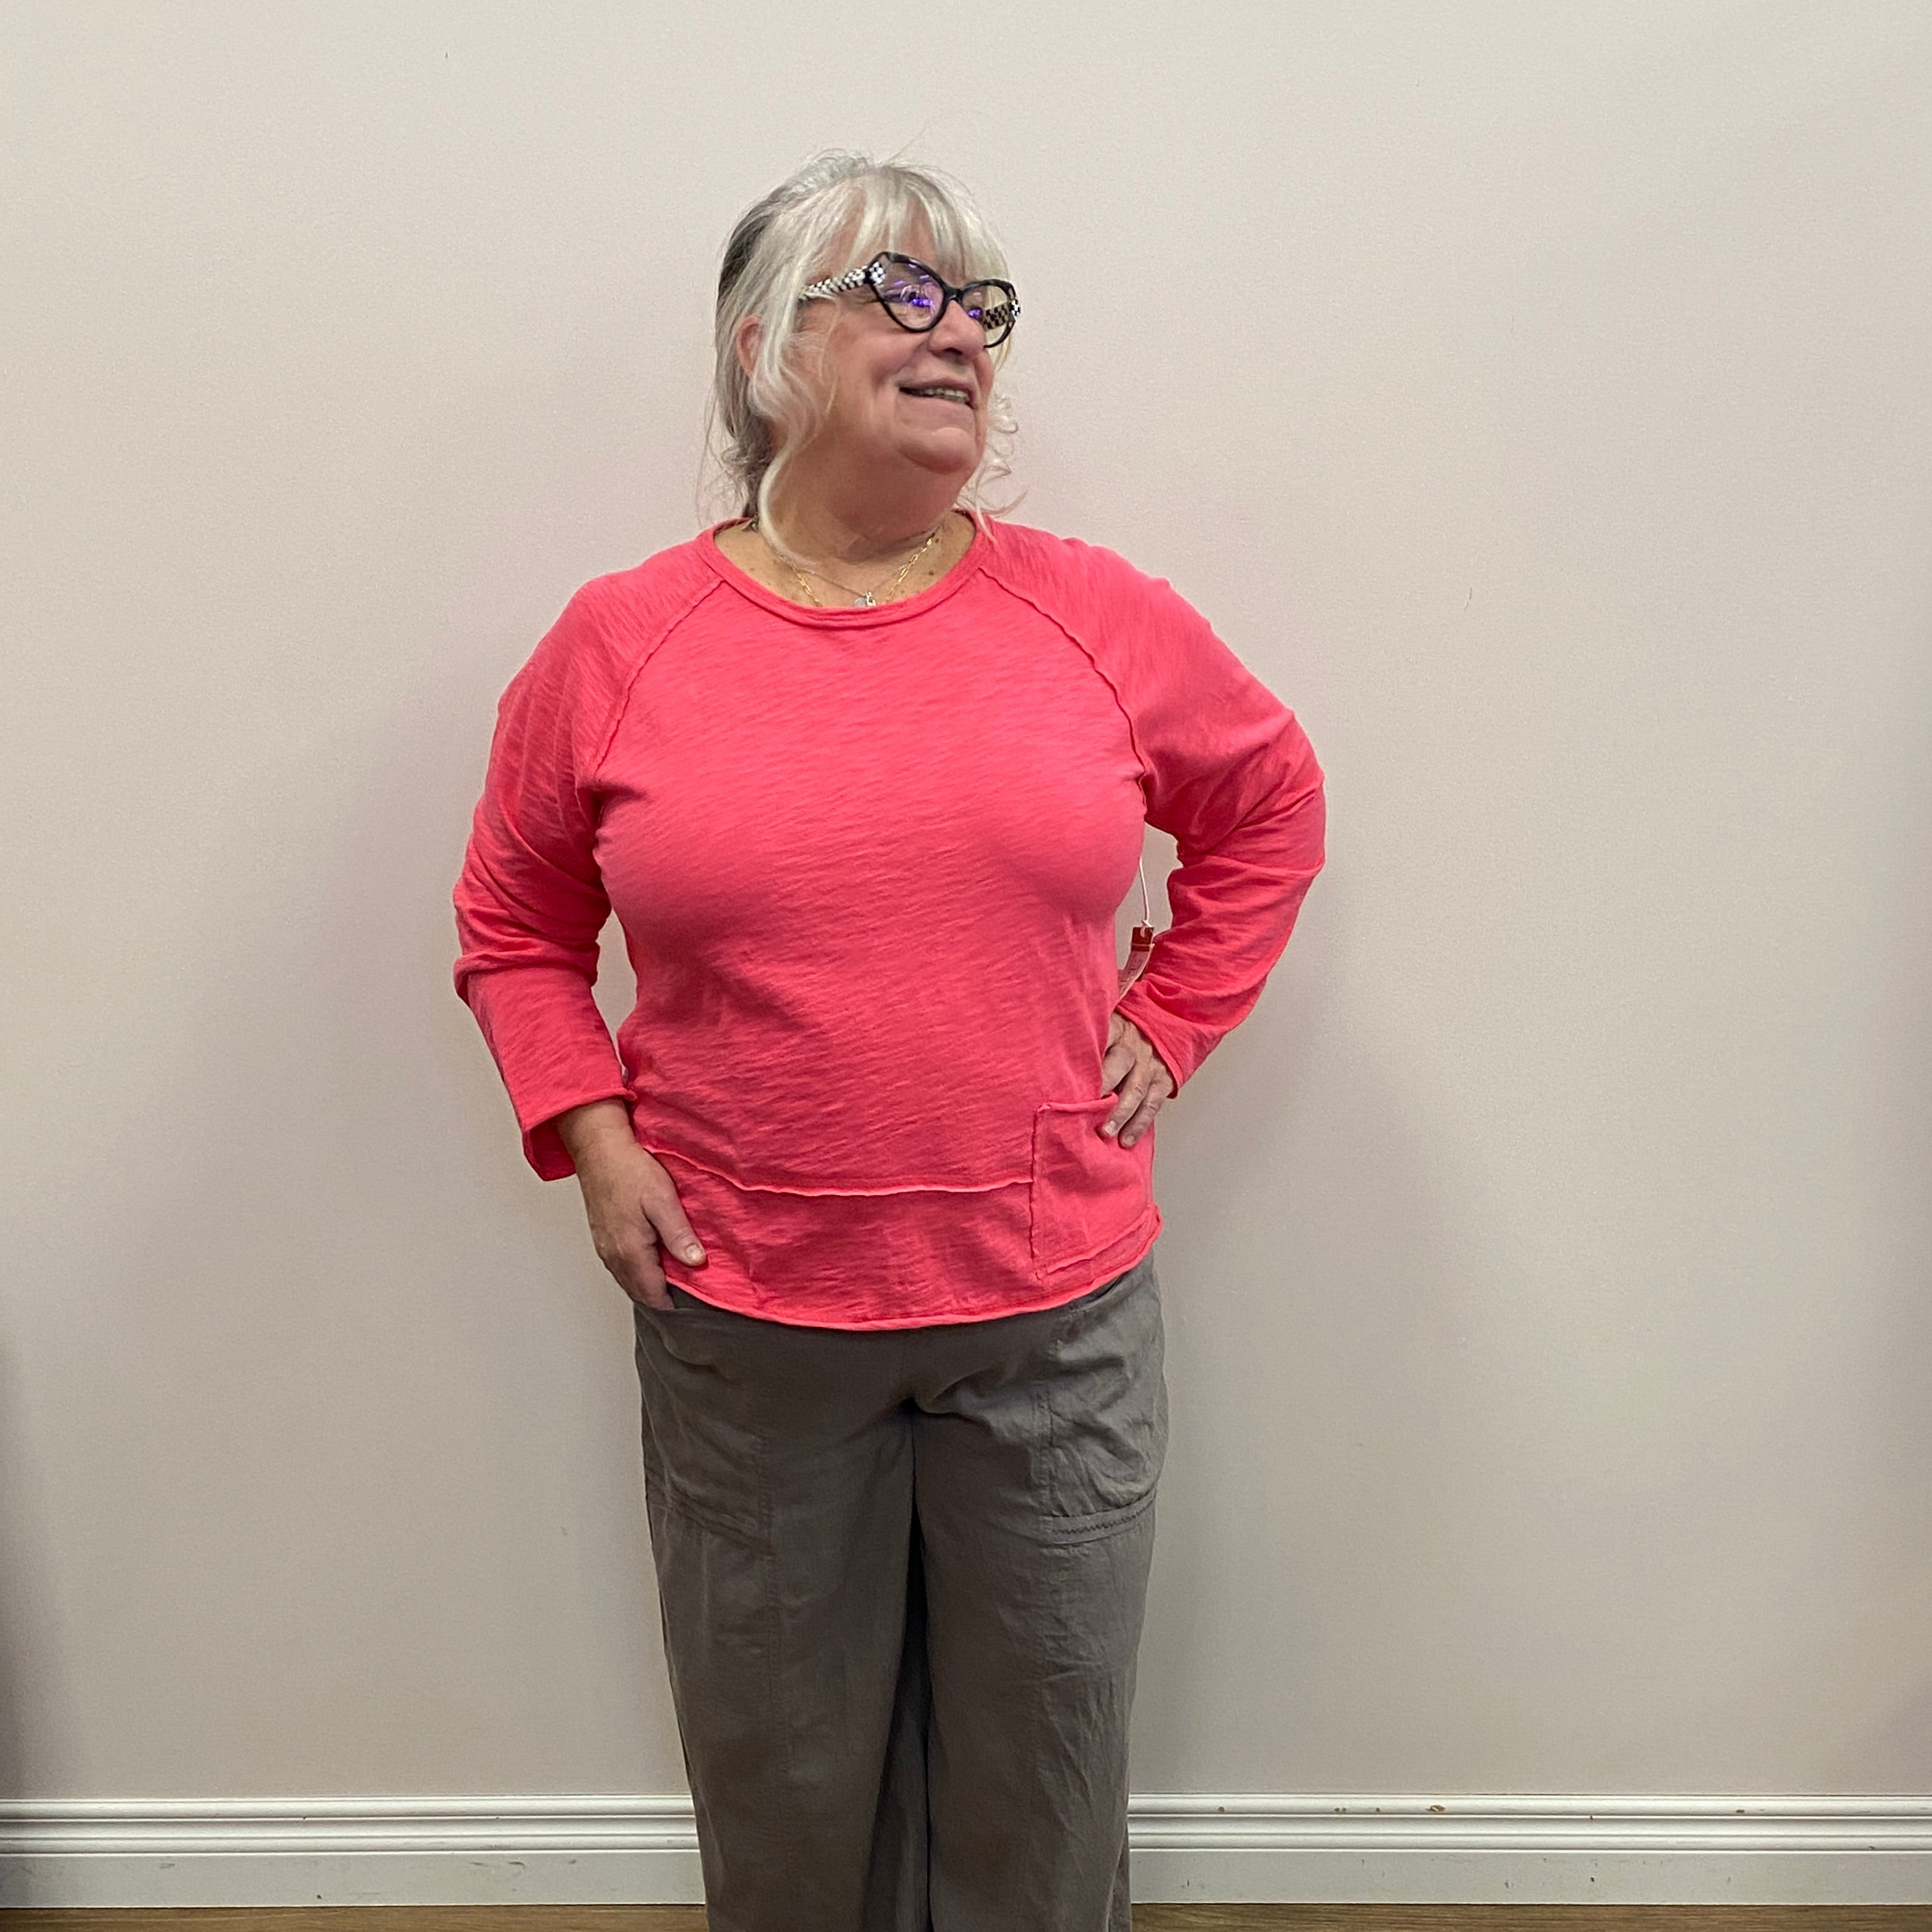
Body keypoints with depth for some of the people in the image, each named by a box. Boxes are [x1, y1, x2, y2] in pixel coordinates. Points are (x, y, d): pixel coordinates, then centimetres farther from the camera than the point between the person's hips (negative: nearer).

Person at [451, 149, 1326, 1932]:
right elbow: (514, 927, 9)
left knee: (1046, 1755, 19)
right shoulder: (618, 645, -4)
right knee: (783, 1770, 20)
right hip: (743, 1319, 0)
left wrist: (1170, 1027, 5)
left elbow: (1272, 804, 13)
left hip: (1057, 1313, 1)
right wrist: (590, 1138, -3)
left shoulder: (1100, 618, -3)